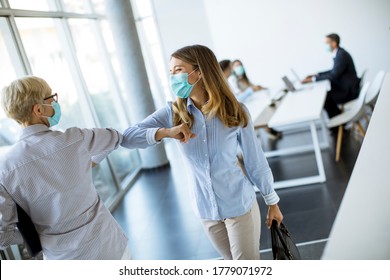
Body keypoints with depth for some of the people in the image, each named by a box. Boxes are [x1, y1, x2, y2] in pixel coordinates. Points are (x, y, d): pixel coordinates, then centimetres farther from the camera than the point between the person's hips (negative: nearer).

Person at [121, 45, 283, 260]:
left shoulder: (235, 111, -13)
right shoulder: (173, 113, -7)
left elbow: (254, 159, -5)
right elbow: (127, 137, -13)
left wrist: (272, 202, 3)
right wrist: (162, 133, -32)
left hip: (240, 204, -3)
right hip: (206, 209, 3)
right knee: (233, 261, 22)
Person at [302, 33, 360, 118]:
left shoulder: (342, 55, -21)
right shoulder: (338, 53, 8)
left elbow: (334, 75, -26)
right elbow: (334, 71, 17)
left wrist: (314, 79, -24)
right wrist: (317, 75, 8)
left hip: (349, 91, -9)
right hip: (344, 86, 9)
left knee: (324, 97, -15)